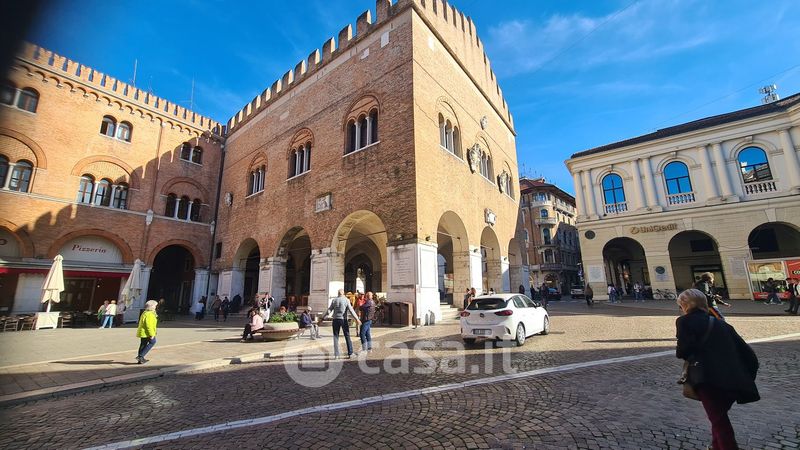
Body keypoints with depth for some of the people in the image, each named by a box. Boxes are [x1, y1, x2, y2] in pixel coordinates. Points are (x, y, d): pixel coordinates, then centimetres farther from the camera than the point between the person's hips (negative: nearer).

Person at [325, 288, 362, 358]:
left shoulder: (334, 300, 3)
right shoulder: (346, 300, -4)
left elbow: (329, 310, 3)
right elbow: (351, 310, -10)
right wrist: (357, 319, -8)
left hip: (336, 319, 2)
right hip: (343, 320, -2)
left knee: (336, 337, 8)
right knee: (347, 336, 8)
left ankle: (336, 354, 5)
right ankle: (350, 353, 8)